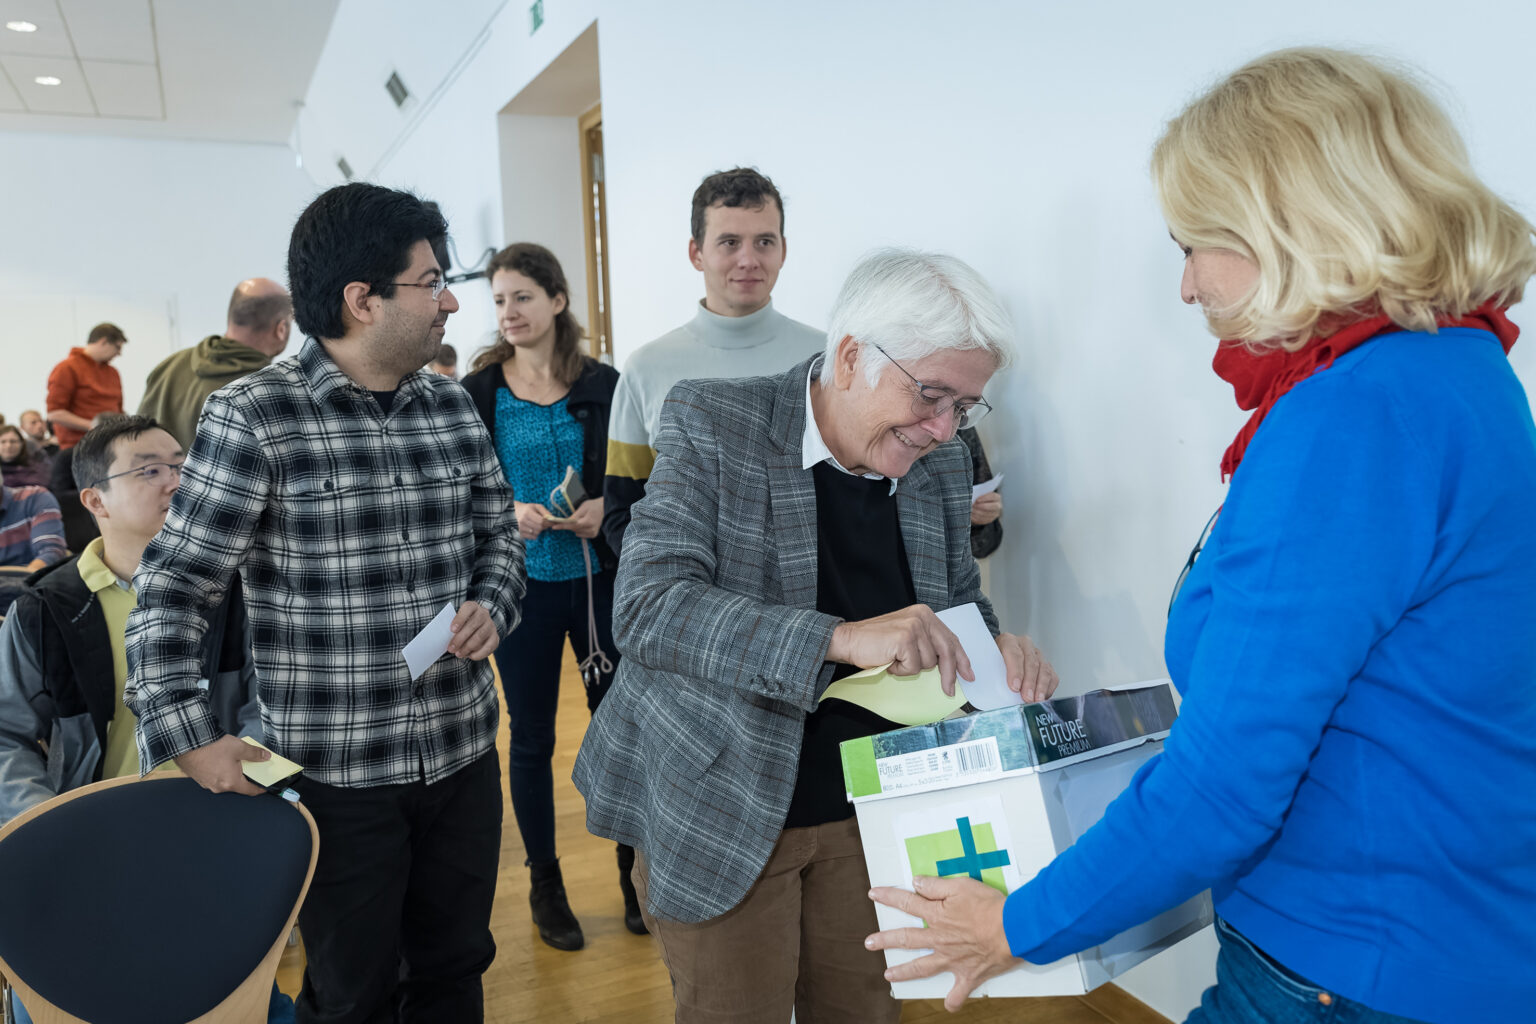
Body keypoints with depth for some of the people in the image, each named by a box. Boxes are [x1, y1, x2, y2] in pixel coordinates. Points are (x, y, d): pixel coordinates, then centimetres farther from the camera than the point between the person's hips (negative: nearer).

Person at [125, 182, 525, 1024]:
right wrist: (185, 737, -13)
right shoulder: (250, 418, -11)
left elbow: (498, 531, 14)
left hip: (463, 756, 5)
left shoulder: (453, 407, 4)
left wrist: (491, 606, -5)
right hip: (336, 775, -4)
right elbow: (173, 589, -8)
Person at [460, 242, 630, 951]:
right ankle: (544, 885, 27)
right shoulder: (477, 393, 0)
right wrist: (508, 512, -19)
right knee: (532, 737, 10)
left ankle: (634, 872, 25)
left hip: (597, 578, 1)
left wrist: (605, 505, -14)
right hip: (520, 584, 0)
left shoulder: (602, 384, 1)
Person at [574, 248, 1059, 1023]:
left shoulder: (942, 467, 0)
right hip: (721, 809, -4)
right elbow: (646, 608, -25)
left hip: (871, 808, 5)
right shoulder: (712, 426, -16)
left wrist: (995, 646, -11)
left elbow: (960, 596, 14)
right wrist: (841, 639, -37)